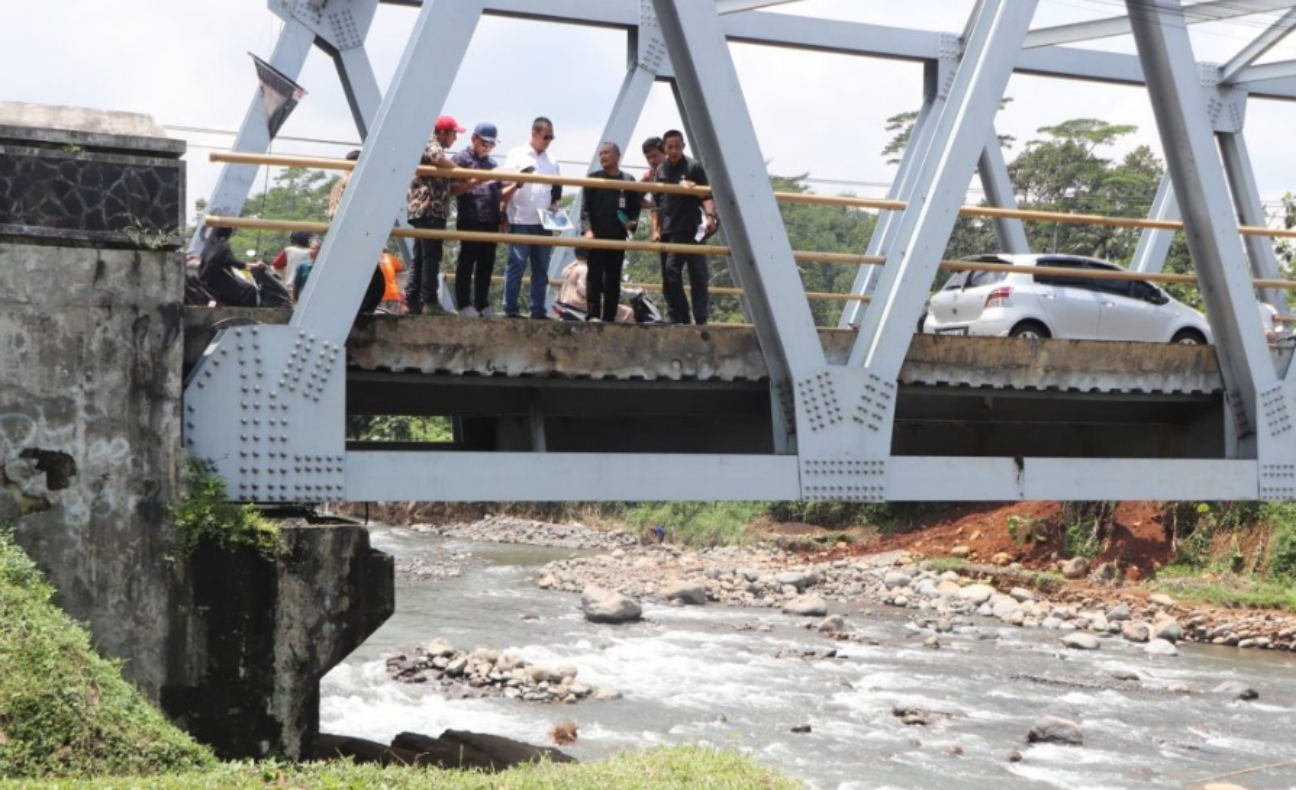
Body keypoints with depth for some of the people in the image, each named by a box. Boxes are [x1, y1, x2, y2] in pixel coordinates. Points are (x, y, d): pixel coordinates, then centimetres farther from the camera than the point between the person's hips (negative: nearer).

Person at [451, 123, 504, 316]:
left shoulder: (491, 163, 21)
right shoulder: (462, 158, 0)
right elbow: (454, 189, -8)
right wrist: (476, 181, -20)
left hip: (490, 221, 7)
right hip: (470, 220, -7)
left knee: (486, 264, 8)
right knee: (467, 263, -3)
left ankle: (482, 304, 14)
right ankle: (464, 305, 0)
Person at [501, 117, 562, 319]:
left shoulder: (551, 162, 17)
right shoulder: (517, 155, 3)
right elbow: (504, 191, 2)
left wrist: (554, 206, 4)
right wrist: (517, 183, -16)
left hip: (544, 223, 5)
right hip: (521, 221, -5)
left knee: (541, 269, 4)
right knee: (517, 265, -5)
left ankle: (538, 310, 7)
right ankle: (511, 308, -3)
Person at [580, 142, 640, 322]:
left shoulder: (628, 181, 13)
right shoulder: (594, 178, 8)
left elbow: (635, 208, 17)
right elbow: (585, 207, 2)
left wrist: (632, 222, -4)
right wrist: (587, 229, -12)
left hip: (618, 237, 2)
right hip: (596, 235, -2)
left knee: (613, 279, 3)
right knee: (595, 276, -7)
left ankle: (609, 317, 5)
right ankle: (593, 315, -9)